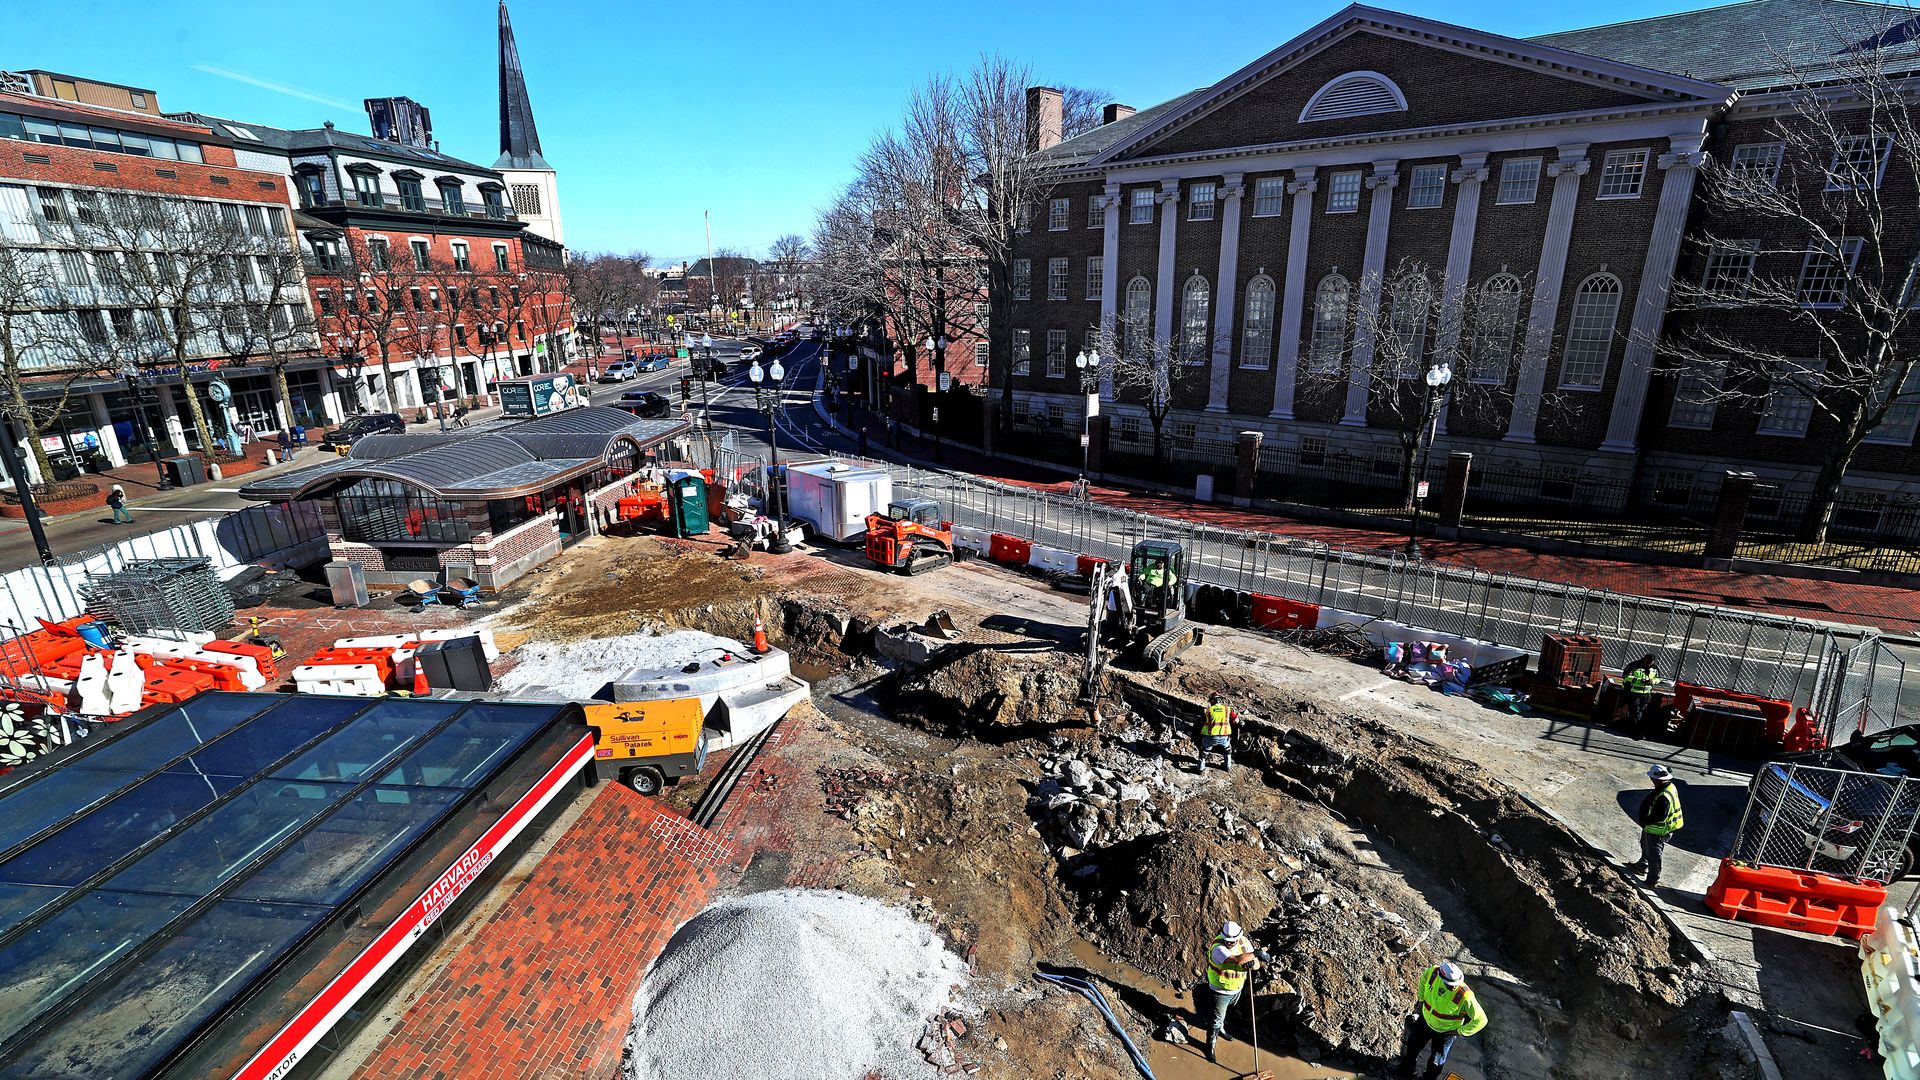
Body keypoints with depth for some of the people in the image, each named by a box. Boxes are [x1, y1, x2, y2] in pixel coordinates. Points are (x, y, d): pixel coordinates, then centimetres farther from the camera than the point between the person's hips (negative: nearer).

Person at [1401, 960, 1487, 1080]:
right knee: (1413, 1046, 26)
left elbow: (1481, 1020, -26)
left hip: (1445, 1033, -4)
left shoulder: (1465, 996, -38)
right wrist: (1421, 1000, 3)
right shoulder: (1433, 972, -27)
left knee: (1436, 1062, 19)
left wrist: (1459, 1032, -19)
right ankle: (1406, 1069, 55)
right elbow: (1424, 979, 0)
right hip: (1425, 1020, 4)